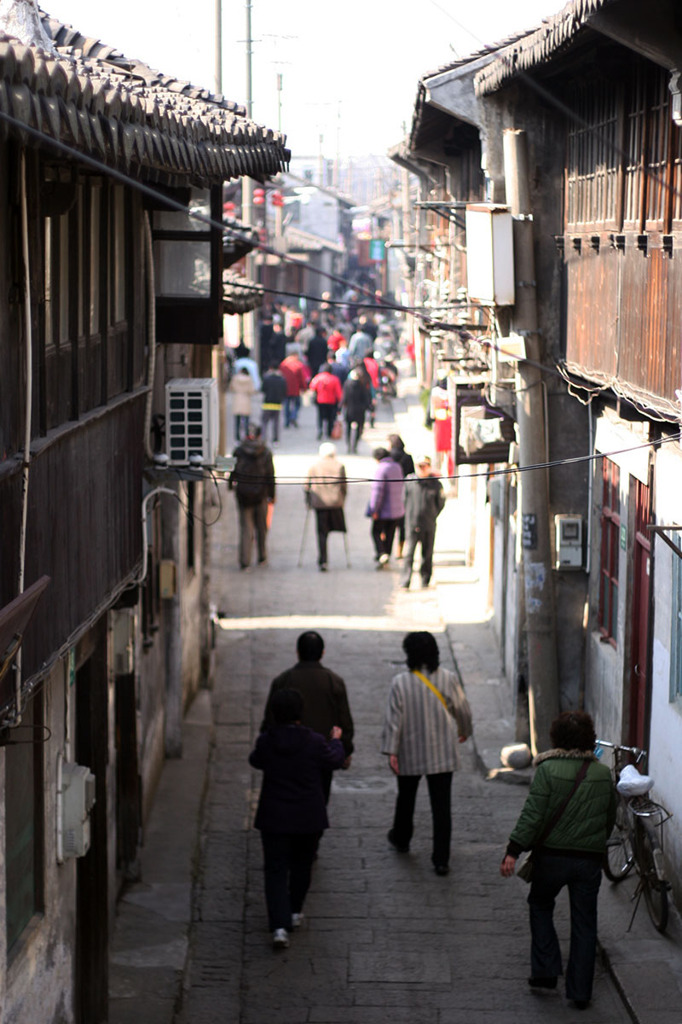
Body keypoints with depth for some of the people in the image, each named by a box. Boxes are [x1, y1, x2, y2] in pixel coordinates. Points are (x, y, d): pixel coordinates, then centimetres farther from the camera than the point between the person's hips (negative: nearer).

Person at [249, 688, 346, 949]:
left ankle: (279, 925, -12)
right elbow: (334, 761, 4)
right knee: (301, 865, 22)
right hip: (308, 819, 0)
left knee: (276, 869, 2)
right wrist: (336, 740, 25)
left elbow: (255, 761, 10)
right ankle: (294, 912, 36)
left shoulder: (266, 741, -11)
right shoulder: (315, 742, -14)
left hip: (274, 819, 0)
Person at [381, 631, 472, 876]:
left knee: (406, 798, 23)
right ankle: (441, 860, 1)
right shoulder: (448, 679, -10)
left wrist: (391, 751, -8)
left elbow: (394, 718, -13)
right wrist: (464, 731, 22)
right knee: (441, 805, 3)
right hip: (443, 754, 0)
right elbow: (463, 710, 2)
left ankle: (401, 839, 45)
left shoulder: (400, 683, -15)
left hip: (410, 754, 0)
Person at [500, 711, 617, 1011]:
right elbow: (610, 819, 12)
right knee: (584, 923, 9)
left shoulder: (548, 769, -10)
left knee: (540, 906, 21)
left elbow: (532, 814, -16)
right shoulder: (604, 774, 3)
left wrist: (513, 851, -15)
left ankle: (545, 972, 13)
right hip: (590, 860, 3)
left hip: (552, 856, -2)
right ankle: (580, 992, 11)